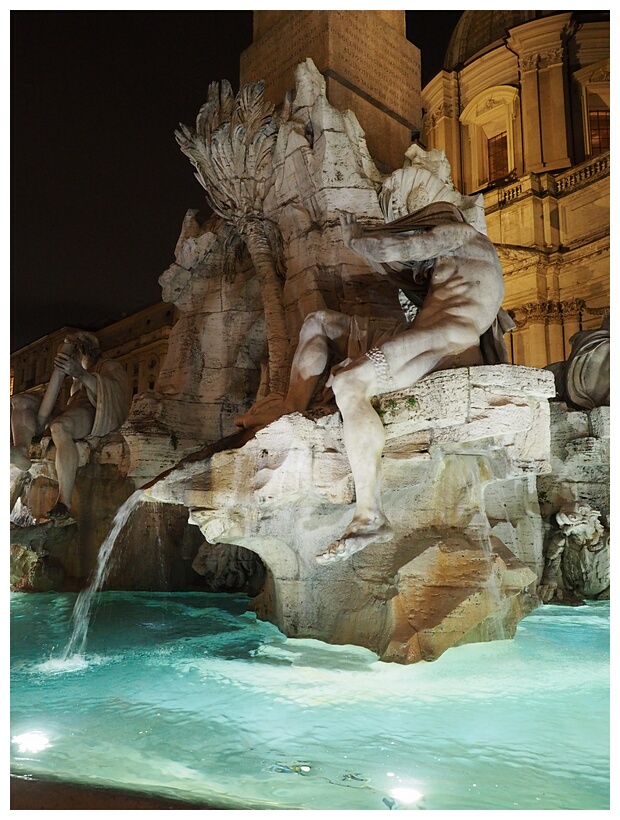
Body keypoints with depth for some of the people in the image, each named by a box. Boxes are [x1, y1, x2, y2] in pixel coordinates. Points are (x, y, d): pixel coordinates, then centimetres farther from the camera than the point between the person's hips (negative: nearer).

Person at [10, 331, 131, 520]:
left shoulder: (109, 367, 15)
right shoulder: (78, 377, 39)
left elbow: (113, 393, -9)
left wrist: (81, 374, -22)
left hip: (92, 415, -8)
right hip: (67, 415, 8)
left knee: (59, 426, -40)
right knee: (20, 401, -8)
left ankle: (64, 502, -44)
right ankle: (21, 451, -39)